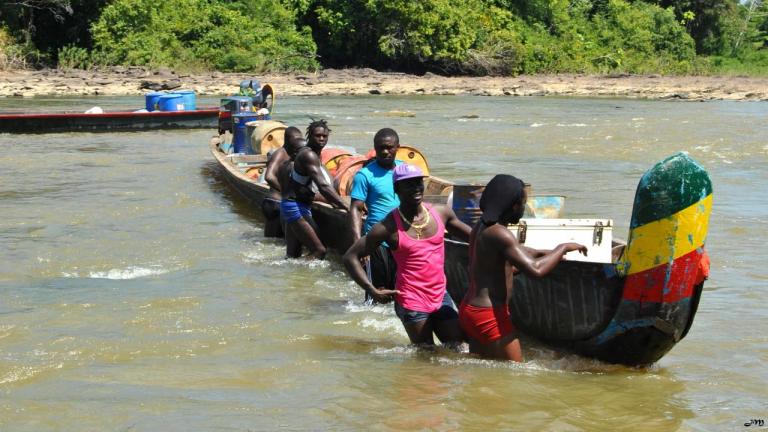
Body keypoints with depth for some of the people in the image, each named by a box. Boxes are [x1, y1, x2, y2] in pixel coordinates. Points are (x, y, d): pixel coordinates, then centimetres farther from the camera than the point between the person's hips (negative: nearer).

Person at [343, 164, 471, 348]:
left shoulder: (441, 213, 2)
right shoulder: (390, 227, -12)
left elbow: (471, 236, 19)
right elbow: (351, 257, -9)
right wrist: (373, 291, -15)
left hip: (440, 296, 5)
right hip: (411, 302, -5)